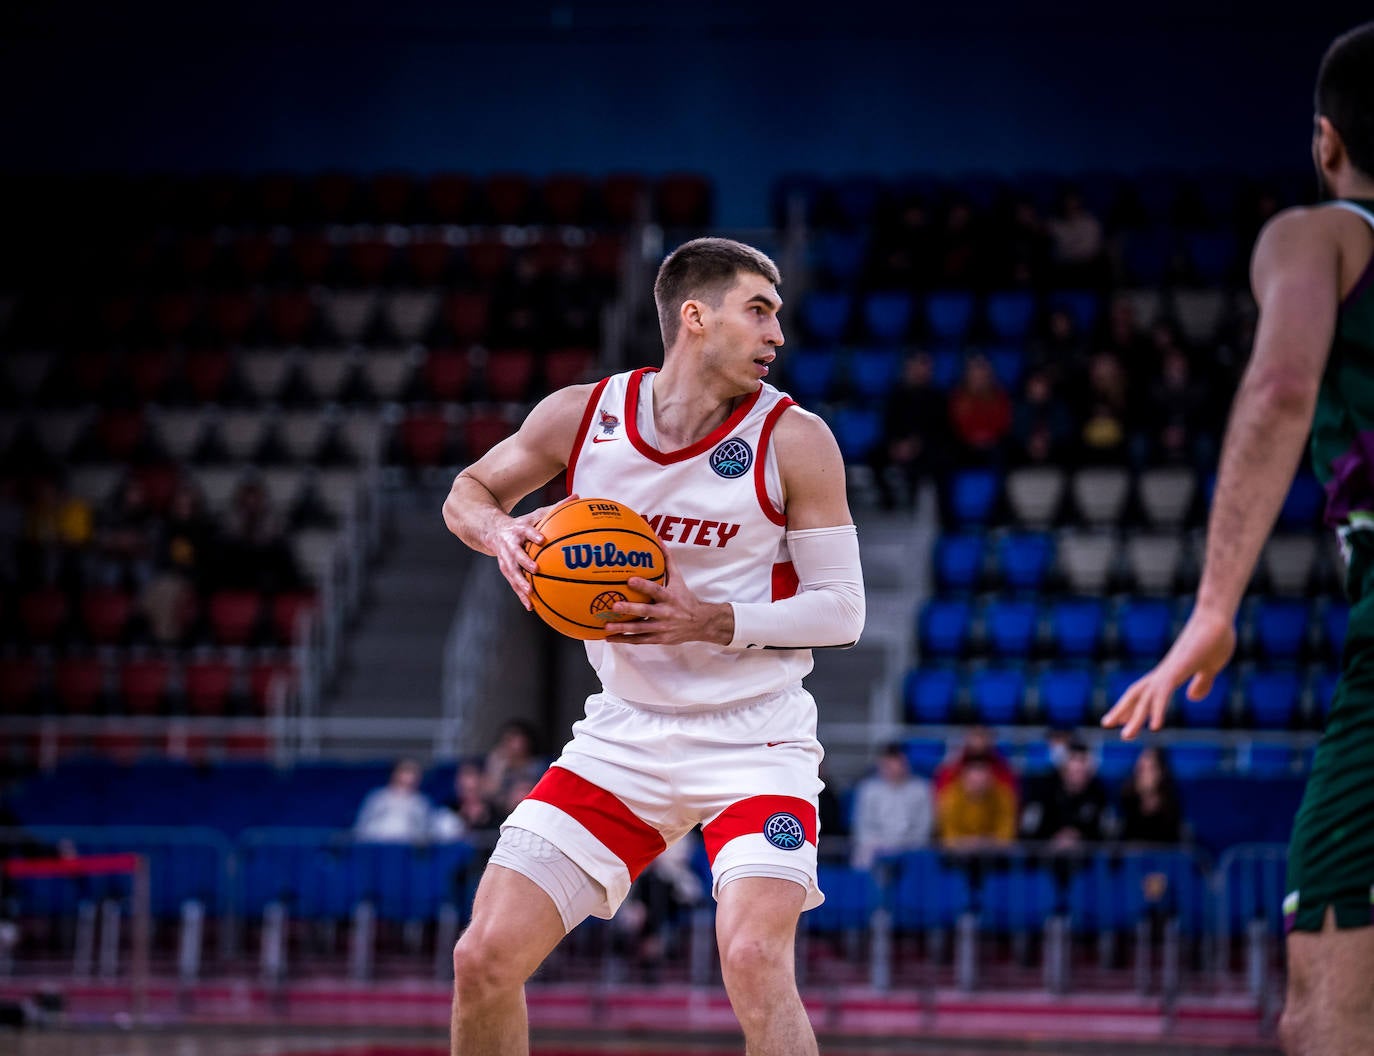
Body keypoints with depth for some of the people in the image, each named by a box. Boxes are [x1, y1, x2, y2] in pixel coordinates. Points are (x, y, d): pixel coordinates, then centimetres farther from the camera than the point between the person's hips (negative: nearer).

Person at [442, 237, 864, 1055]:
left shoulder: (794, 441, -10)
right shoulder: (582, 417, -3)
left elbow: (842, 610, -8)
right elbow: (471, 492, 14)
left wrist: (712, 623, -22)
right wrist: (502, 532, -9)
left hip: (754, 737, -3)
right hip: (625, 735, 3)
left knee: (754, 959, -26)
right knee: (486, 957, -4)